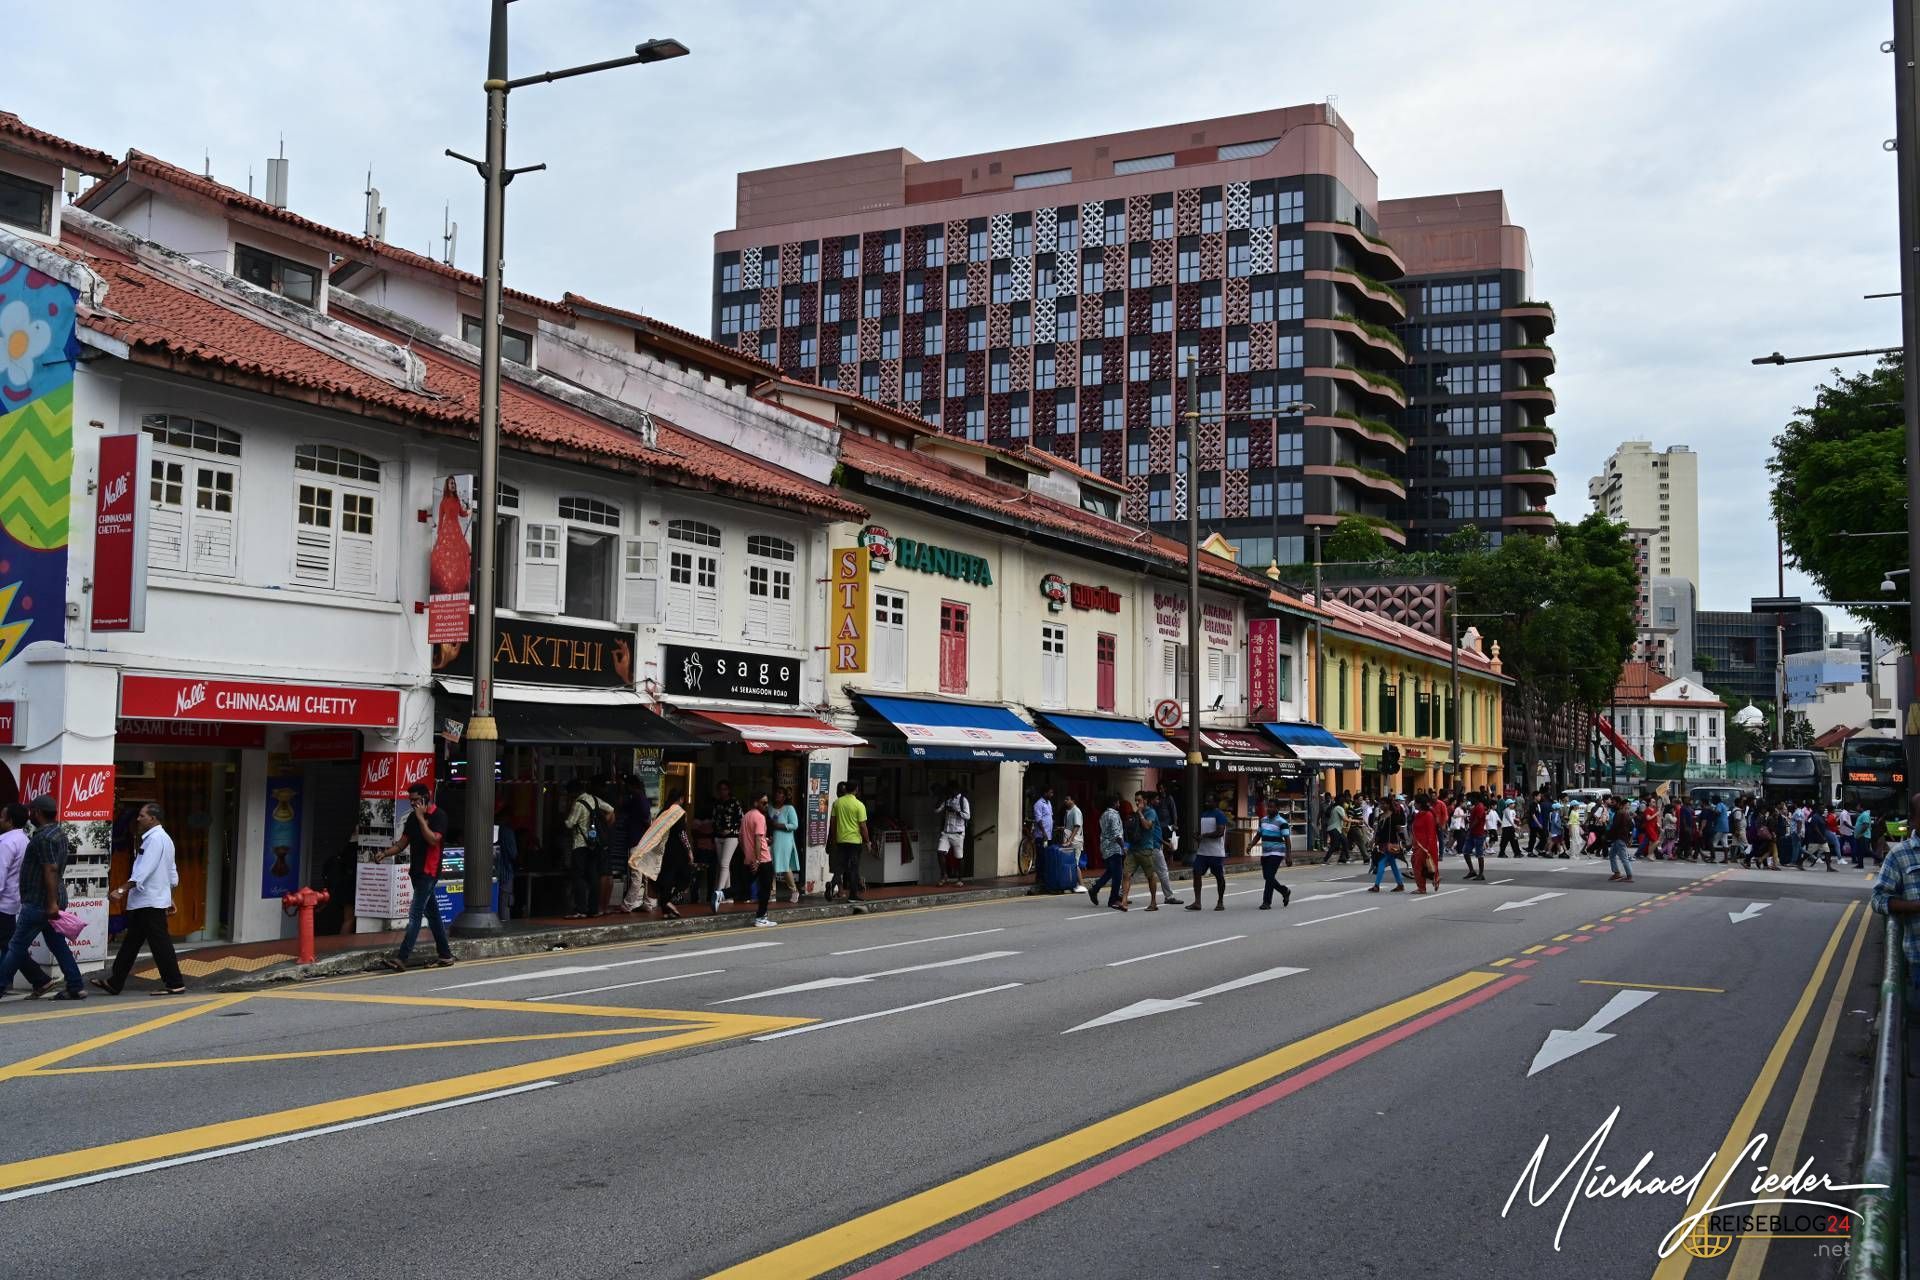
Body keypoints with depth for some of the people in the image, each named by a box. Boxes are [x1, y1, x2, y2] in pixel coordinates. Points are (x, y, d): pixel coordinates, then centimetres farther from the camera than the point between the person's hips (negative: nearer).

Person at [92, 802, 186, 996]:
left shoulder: (155, 839, -15)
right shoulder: (164, 838, 18)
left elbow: (144, 870, -25)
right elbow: (172, 874, 22)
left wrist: (122, 890, -28)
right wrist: (170, 897, 27)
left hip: (151, 902, -10)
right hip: (144, 902, 10)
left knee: (159, 943, -6)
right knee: (131, 942, 12)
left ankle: (174, 984, -1)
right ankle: (115, 983, 17)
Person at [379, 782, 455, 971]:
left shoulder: (439, 815, -8)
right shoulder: (413, 817, 14)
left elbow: (433, 839, -21)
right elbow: (402, 843, 15)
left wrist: (421, 818, -18)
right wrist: (385, 853, 0)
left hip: (429, 872, -8)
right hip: (416, 871, 8)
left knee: (415, 915, -12)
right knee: (432, 913, 12)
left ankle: (401, 959, -17)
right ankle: (445, 955, 18)